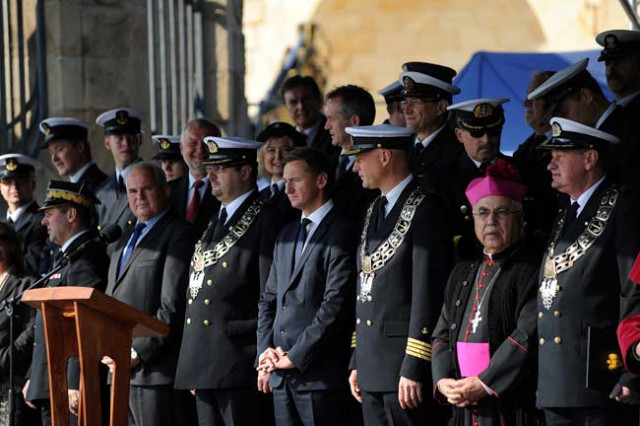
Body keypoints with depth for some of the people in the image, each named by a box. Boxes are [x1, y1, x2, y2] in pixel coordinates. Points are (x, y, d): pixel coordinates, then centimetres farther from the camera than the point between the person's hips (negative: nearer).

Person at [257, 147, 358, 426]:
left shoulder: (340, 233, -6)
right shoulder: (287, 235, 20)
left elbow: (336, 304, -13)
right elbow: (269, 300, 21)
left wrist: (295, 356, -13)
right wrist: (266, 352, 4)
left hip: (320, 373, -7)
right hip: (282, 377, 7)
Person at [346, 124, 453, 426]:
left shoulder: (424, 211, -11)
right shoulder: (375, 211, 17)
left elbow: (427, 296, -16)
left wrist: (413, 369, -19)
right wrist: (356, 362, 16)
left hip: (406, 369, -8)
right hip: (372, 368, 8)